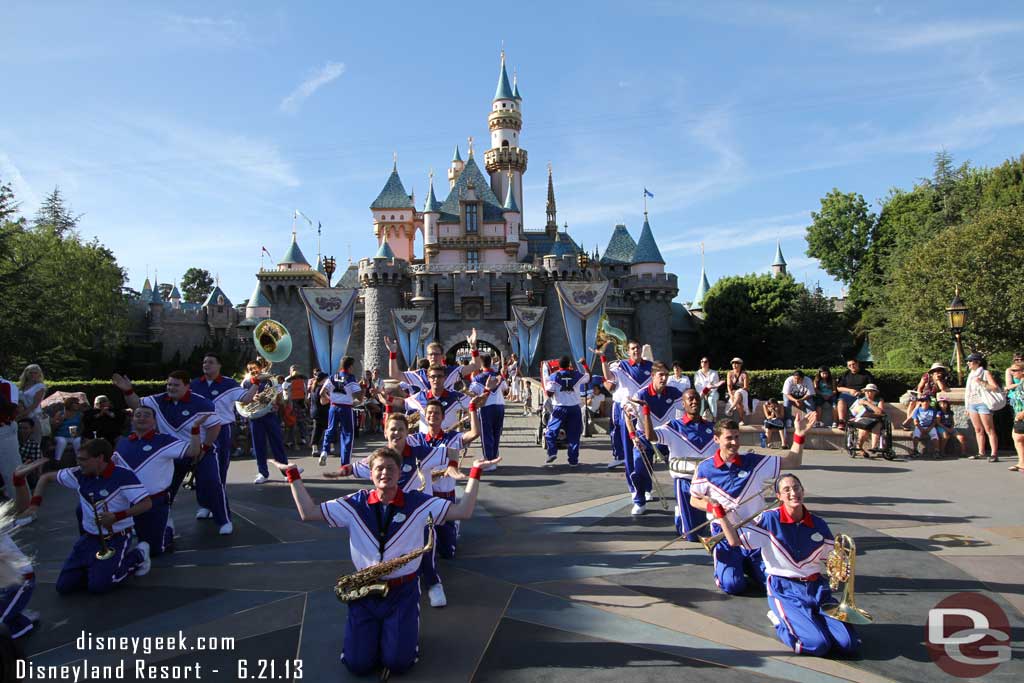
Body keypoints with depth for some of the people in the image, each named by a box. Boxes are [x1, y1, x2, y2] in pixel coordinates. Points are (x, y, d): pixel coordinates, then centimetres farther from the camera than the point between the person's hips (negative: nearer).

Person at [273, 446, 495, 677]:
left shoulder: (418, 503, -7)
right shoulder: (355, 504, -3)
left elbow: (463, 511, -15)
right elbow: (308, 512, -8)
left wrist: (475, 473, -21)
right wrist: (293, 474, -12)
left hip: (403, 591, -1)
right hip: (365, 590, 2)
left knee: (398, 663, -9)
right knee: (357, 664, -4)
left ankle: (405, 629, 24)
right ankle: (372, 630, 28)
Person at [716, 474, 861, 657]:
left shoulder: (818, 524, 3)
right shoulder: (769, 519, -8)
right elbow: (735, 541, -15)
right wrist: (720, 513, -24)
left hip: (816, 587, 4)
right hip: (785, 590, -4)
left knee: (849, 645, -12)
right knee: (818, 645, -22)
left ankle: (812, 619, 15)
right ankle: (779, 620, 7)